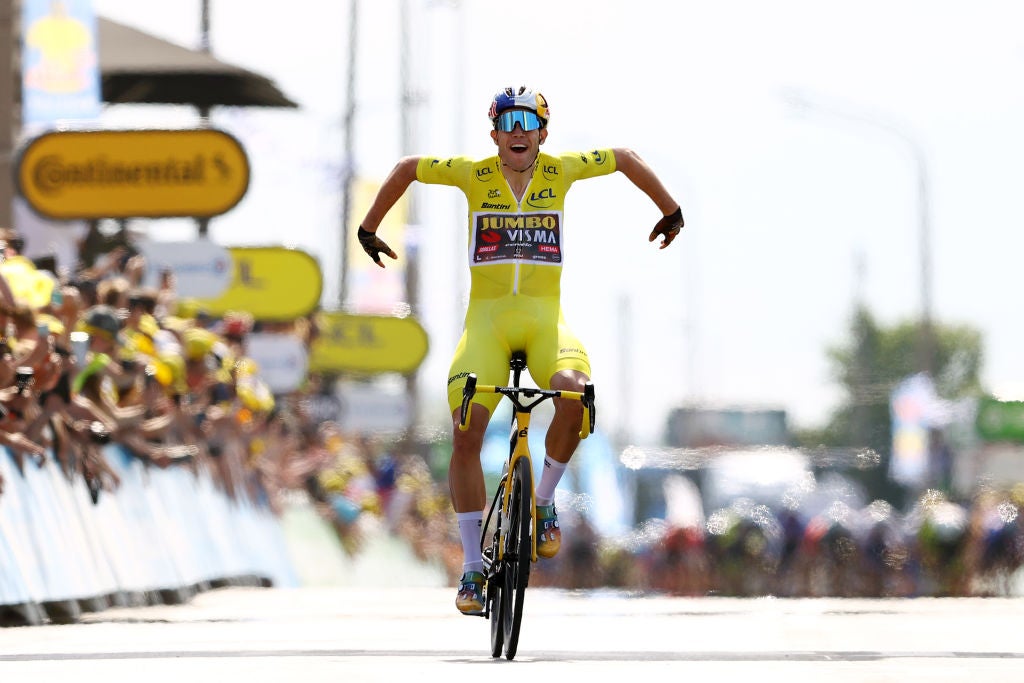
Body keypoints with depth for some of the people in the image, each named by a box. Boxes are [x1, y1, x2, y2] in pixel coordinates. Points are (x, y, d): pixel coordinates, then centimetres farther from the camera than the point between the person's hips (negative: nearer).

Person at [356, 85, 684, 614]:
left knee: (575, 394, -31)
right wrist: (369, 229, 18)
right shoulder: (475, 174, -1)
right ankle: (473, 567, -6)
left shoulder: (560, 170, 1)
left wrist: (671, 211, 25)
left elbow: (625, 159, 17)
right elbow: (405, 169, 13)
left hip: (544, 316, 0)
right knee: (466, 433, -16)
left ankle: (543, 501, -4)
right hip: (487, 317, 0)